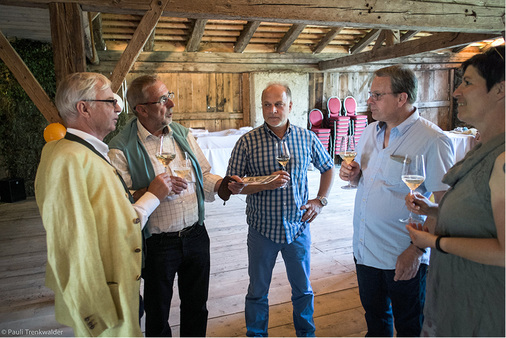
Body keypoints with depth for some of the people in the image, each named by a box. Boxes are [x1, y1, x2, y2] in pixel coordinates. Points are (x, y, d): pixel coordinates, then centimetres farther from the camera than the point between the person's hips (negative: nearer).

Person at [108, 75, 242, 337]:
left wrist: (223, 184, -9)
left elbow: (203, 176, 10)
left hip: (196, 235, 5)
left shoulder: (183, 134, 4)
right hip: (158, 244, -4)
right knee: (157, 314, 18)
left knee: (196, 306, 22)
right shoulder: (122, 148, -14)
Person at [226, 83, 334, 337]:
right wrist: (267, 184, -20)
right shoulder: (248, 142, -9)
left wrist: (320, 200, 3)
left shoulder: (307, 138, -2)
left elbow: (327, 168, 14)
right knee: (258, 291, 15)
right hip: (262, 229, -1)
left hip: (298, 227, 2)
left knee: (303, 288, 18)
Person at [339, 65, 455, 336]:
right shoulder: (370, 131, 6)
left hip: (403, 258, -6)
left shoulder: (432, 140, -17)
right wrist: (352, 174, -4)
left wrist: (417, 250, -21)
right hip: (364, 250, 6)